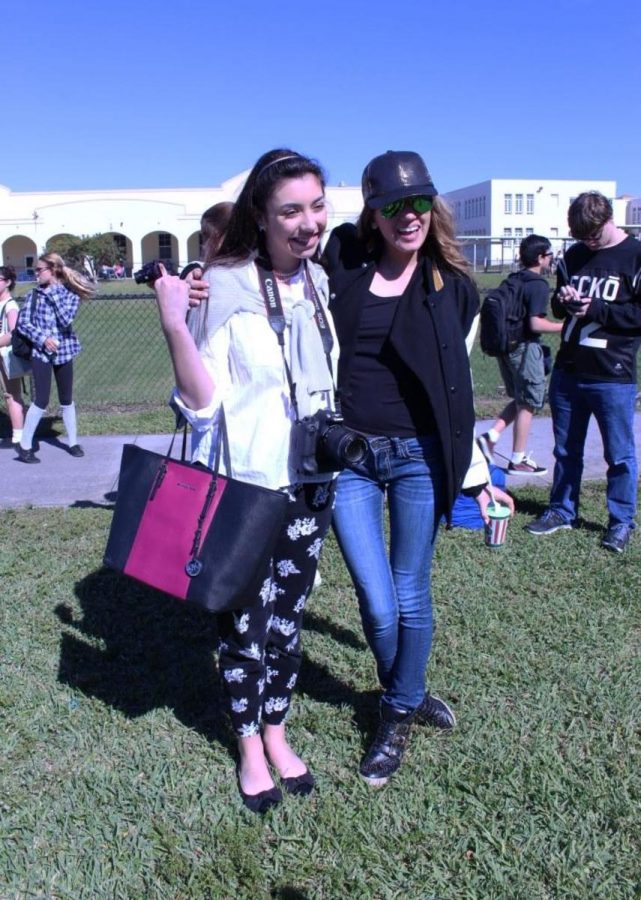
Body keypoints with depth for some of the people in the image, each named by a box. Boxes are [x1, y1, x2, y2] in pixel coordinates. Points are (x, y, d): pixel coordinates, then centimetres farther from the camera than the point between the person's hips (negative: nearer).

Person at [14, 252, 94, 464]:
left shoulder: (70, 294, -1)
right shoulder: (34, 294, 1)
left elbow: (66, 320, -15)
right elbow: (22, 323, -3)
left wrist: (54, 294, -14)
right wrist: (43, 338, -16)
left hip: (63, 351, 1)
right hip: (40, 352, -1)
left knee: (66, 399, 10)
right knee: (41, 400, -6)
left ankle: (73, 442, 23)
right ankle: (24, 445, 5)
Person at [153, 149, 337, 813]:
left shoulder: (323, 285, 3)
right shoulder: (223, 287, -15)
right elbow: (201, 403, -18)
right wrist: (174, 326, -28)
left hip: (310, 484, 5)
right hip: (242, 486, -5)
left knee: (289, 612, 16)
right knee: (244, 617, 8)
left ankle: (276, 731, 36)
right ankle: (249, 746, 30)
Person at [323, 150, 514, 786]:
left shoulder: (451, 287, 3)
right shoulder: (340, 263, 0)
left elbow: (455, 389, 9)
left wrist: (475, 472, 10)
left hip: (420, 457, 1)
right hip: (347, 455, 0)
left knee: (411, 598, 8)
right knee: (378, 608, 1)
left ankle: (398, 713, 33)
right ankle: (406, 697, 32)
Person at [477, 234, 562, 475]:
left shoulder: (512, 280, 10)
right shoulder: (539, 285, -14)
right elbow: (536, 324, -21)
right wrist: (565, 326, -11)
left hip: (506, 346, 8)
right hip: (525, 348, -8)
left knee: (520, 400, 21)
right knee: (528, 404, 3)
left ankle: (490, 436, 6)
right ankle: (518, 461, 10)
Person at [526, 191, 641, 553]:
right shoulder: (575, 255, 11)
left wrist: (596, 310, -18)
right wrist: (563, 301, -2)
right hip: (568, 371, 5)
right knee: (566, 450, 15)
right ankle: (562, 510, 30)